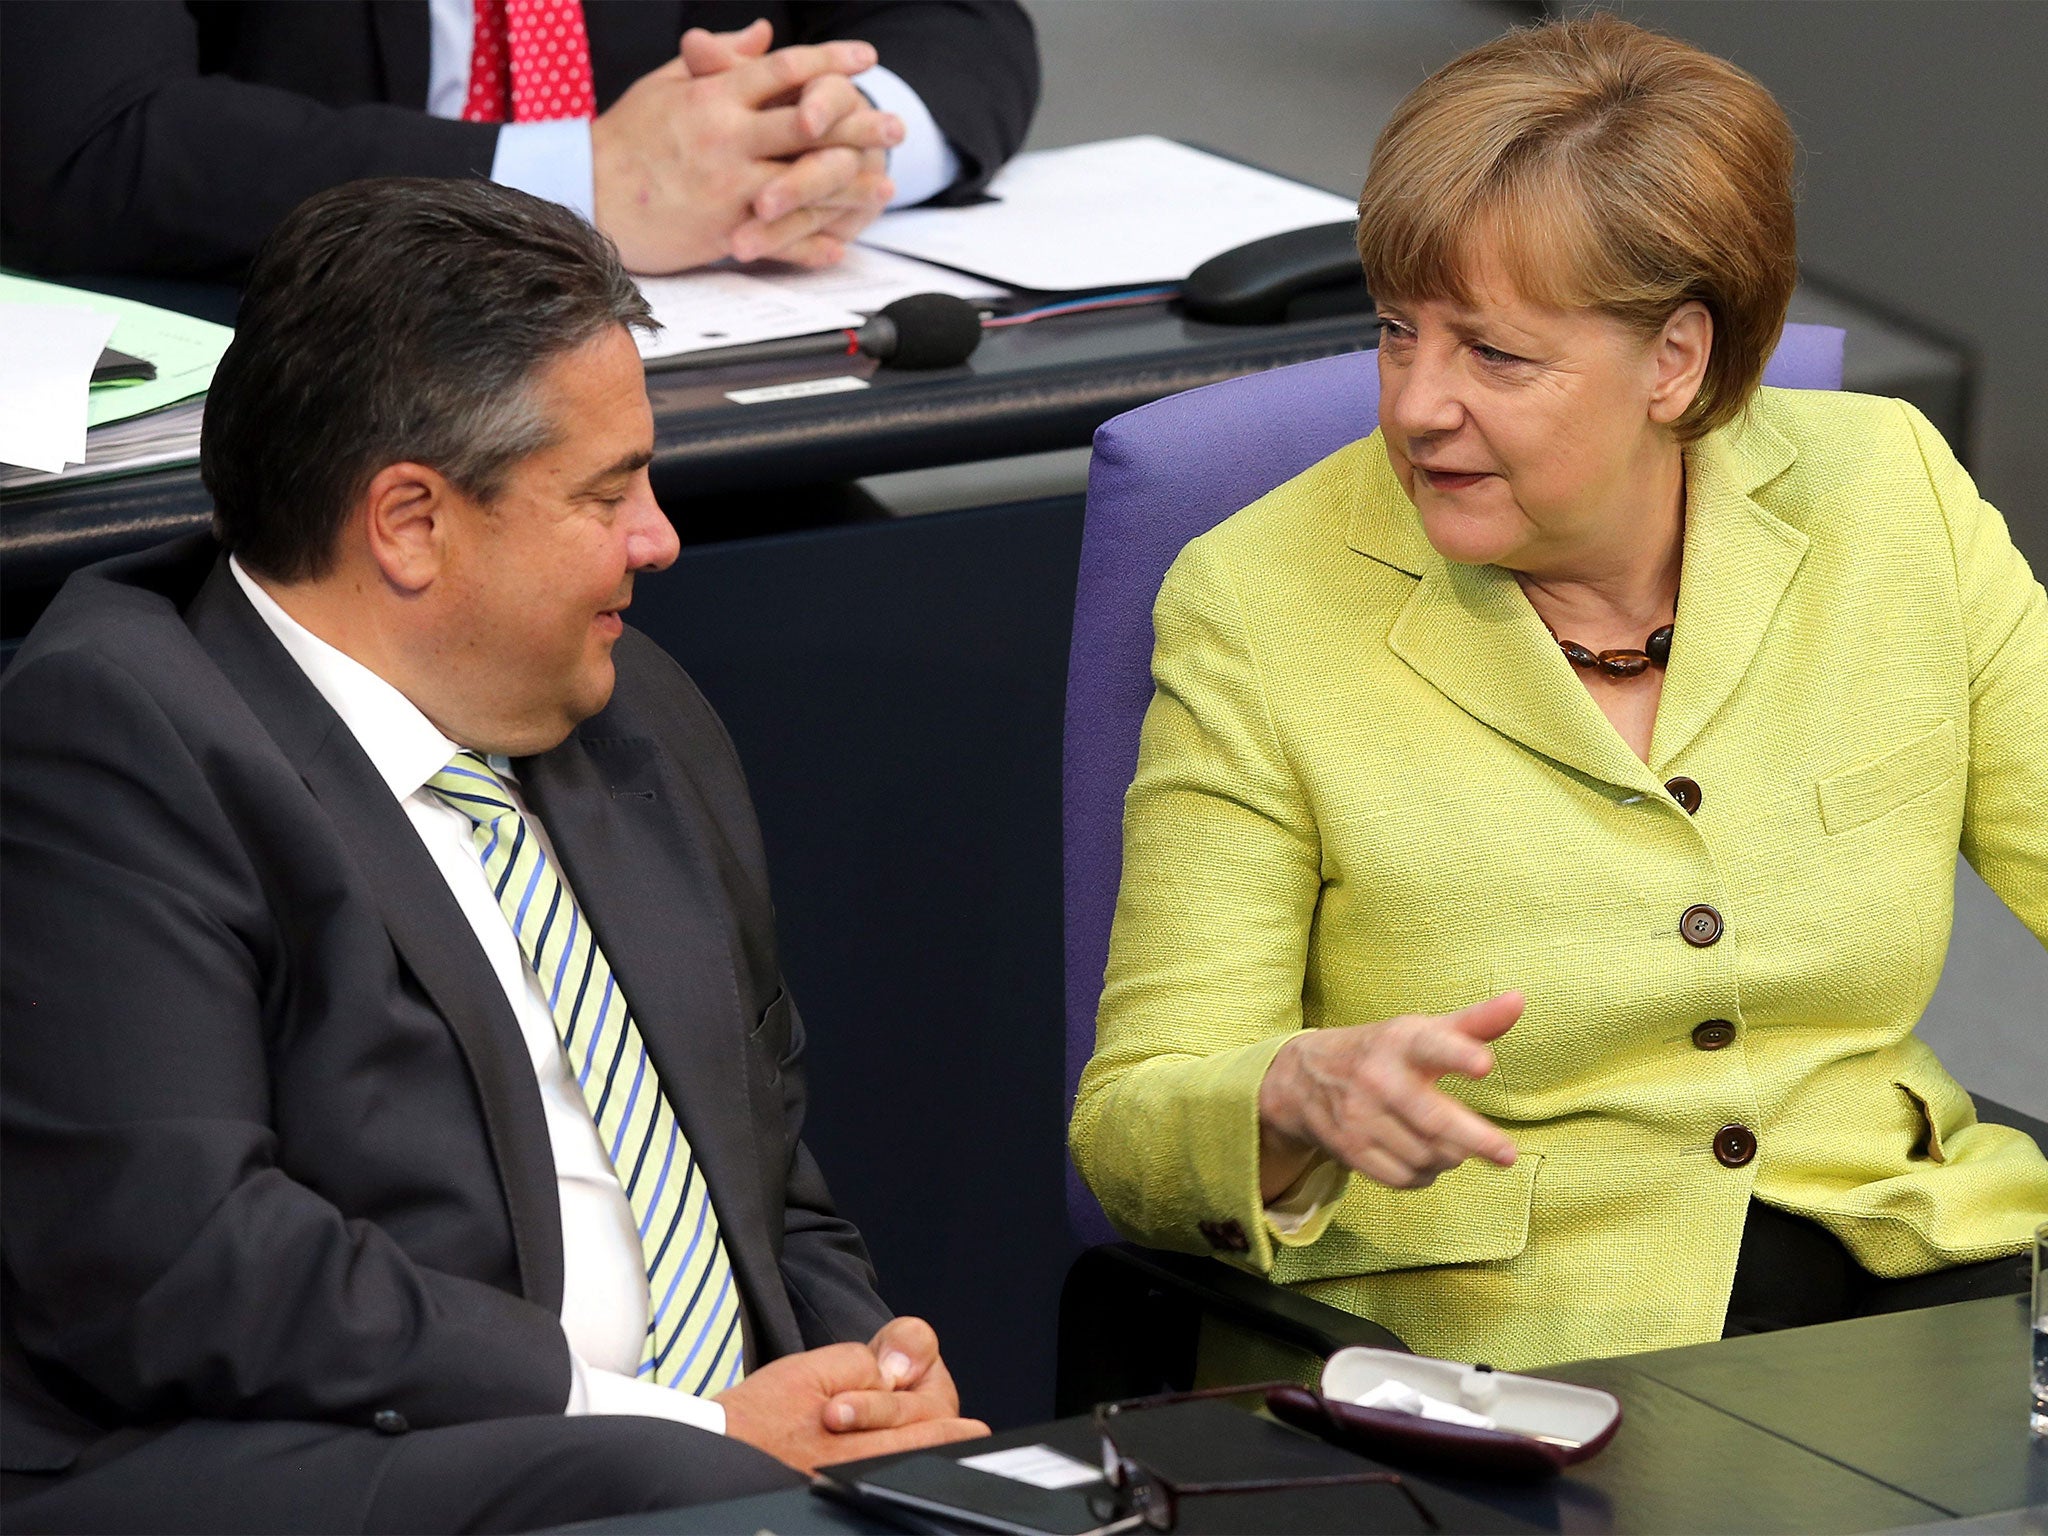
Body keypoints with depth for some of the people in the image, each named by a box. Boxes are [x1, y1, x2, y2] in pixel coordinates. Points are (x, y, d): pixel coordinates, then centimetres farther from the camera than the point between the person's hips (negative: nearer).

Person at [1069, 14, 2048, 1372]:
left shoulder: (1890, 495, 6)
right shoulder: (1257, 609, -4)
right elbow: (1132, 1129, -4)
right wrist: (1303, 1095, -28)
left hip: (1911, 1259, 4)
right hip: (1488, 1348, -4)